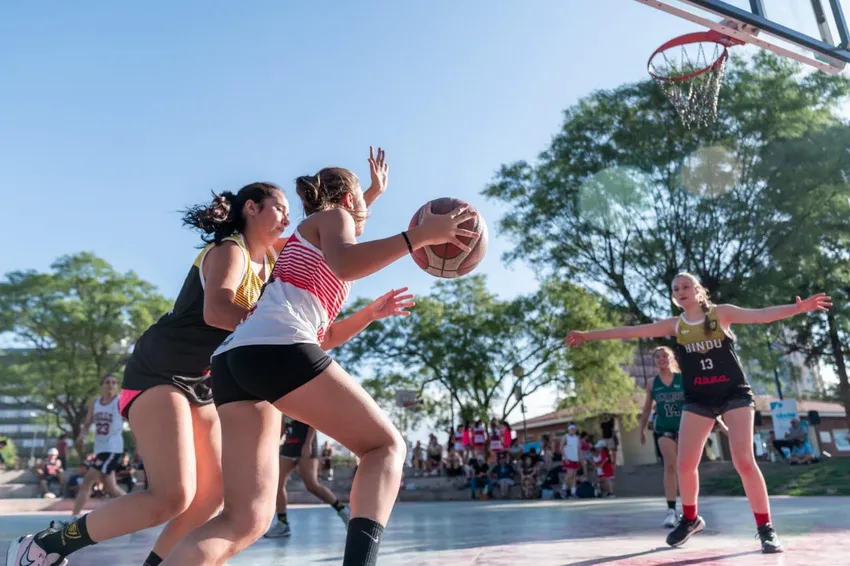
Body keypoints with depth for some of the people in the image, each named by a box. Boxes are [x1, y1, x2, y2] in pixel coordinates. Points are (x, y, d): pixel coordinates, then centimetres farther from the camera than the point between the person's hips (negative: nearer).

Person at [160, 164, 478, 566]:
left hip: (234, 357, 8)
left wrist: (370, 314, 37)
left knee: (246, 520, 3)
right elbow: (343, 264, -12)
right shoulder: (333, 215, 14)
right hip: (276, 349, -8)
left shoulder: (303, 250, 39)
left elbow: (319, 336, 41)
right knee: (386, 445, 5)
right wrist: (420, 235, -13)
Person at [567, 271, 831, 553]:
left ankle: (765, 527, 6)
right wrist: (588, 335, 2)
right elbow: (631, 331, 3)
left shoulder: (721, 313, -1)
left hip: (734, 393, -3)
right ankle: (690, 519, 24)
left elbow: (761, 315, -13)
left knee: (744, 460, -11)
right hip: (698, 399, 3)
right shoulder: (674, 325, 4)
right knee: (684, 464, 0)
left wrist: (798, 307, -31)